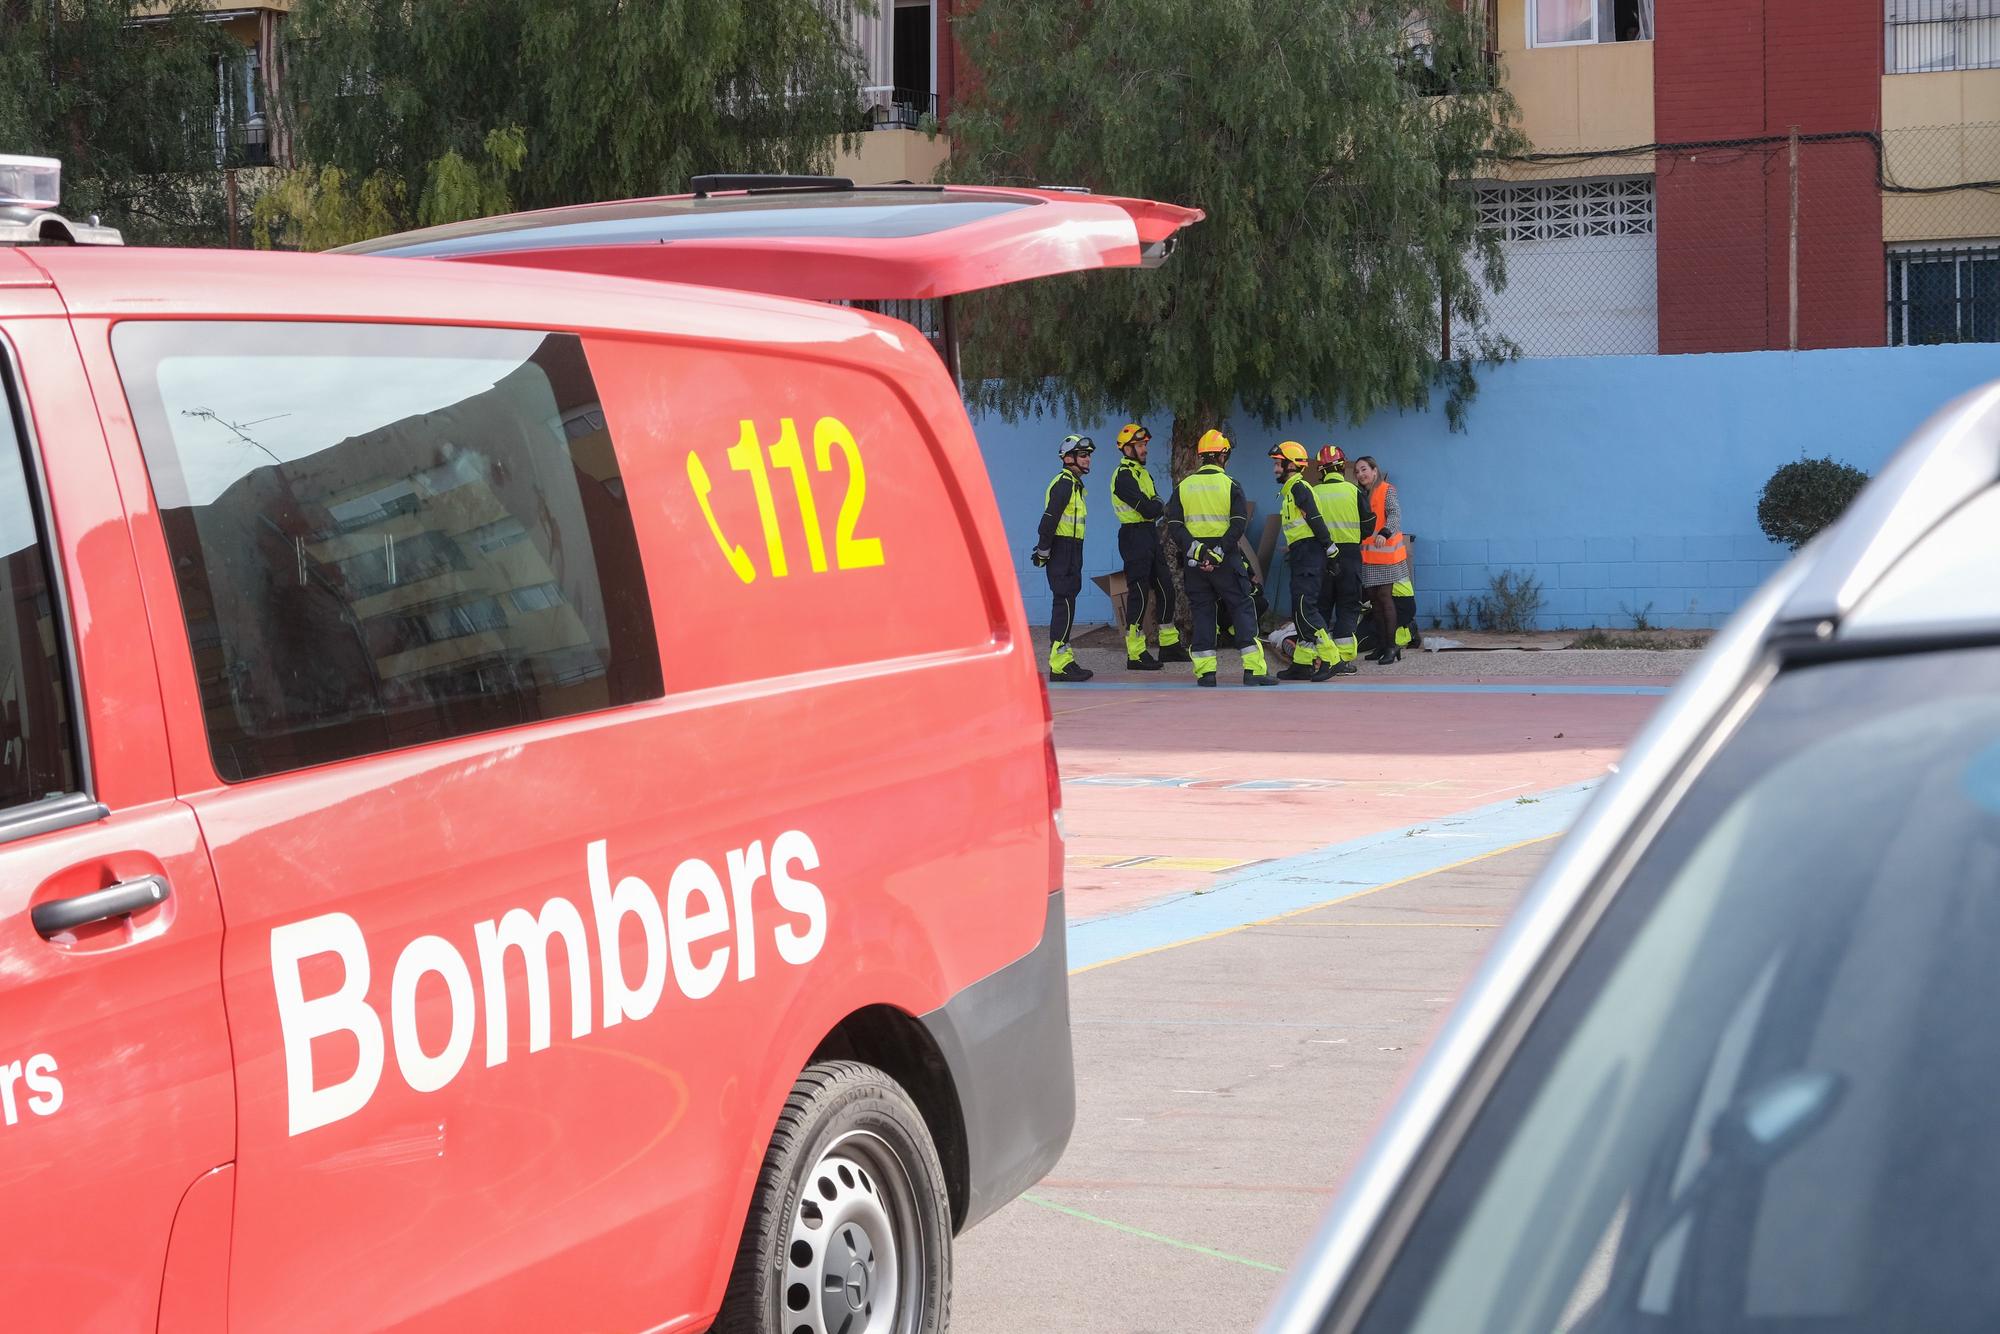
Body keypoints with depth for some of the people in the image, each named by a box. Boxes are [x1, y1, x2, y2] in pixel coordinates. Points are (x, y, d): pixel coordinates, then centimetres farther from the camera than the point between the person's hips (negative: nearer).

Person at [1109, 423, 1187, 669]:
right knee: (1139, 594, -8)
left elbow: (1155, 507, 12)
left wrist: (1154, 507, -9)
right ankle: (1135, 655, -5)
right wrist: (1162, 508, -1)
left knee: (1165, 589, 14)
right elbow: (1147, 509, -20)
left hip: (1150, 534, 10)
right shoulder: (1124, 476, -15)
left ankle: (1169, 645, 25)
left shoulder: (1141, 472, 18)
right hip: (1134, 536, -10)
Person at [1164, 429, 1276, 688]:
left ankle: (1205, 671, 2)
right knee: (1241, 609, 2)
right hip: (1226, 559, -3)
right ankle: (1253, 670, -4)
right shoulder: (1230, 484, -2)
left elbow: (1174, 525, -2)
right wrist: (1219, 552, -15)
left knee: (1202, 611, 8)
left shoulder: (1183, 486, 7)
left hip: (1195, 560, 3)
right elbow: (1239, 523, -13)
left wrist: (1196, 551, -10)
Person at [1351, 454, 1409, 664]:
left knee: (1385, 596, -11)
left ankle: (1392, 645, -9)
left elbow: (1395, 514, -20)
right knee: (1375, 599, 7)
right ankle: (1382, 645, 13)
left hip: (1385, 553, -7)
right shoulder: (1361, 495, 16)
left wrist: (1384, 533, -38)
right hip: (1367, 556, 7)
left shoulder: (1387, 491, -5)